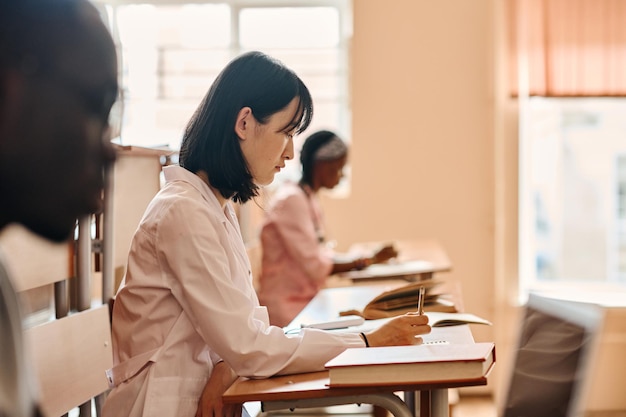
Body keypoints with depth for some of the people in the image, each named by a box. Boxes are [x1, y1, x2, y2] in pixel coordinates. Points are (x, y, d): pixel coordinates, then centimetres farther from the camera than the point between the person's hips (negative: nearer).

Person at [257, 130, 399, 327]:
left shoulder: (310, 200, 17)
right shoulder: (291, 200, -14)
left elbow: (324, 256, 13)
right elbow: (316, 267, -17)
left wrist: (370, 258, 1)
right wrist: (368, 261, -9)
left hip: (306, 301, 9)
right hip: (287, 309, -9)